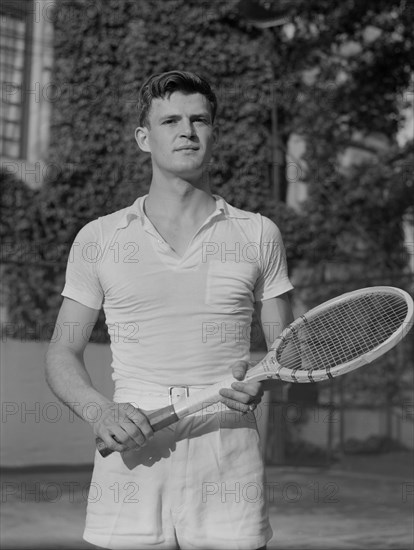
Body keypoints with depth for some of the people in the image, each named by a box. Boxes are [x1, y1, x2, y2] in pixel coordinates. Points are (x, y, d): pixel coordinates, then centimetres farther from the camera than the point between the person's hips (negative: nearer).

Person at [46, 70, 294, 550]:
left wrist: (260, 384, -9)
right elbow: (63, 354, 9)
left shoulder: (258, 234, 9)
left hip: (229, 470, 0)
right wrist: (98, 411, -10)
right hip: (131, 456, 0)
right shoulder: (98, 238, 8)